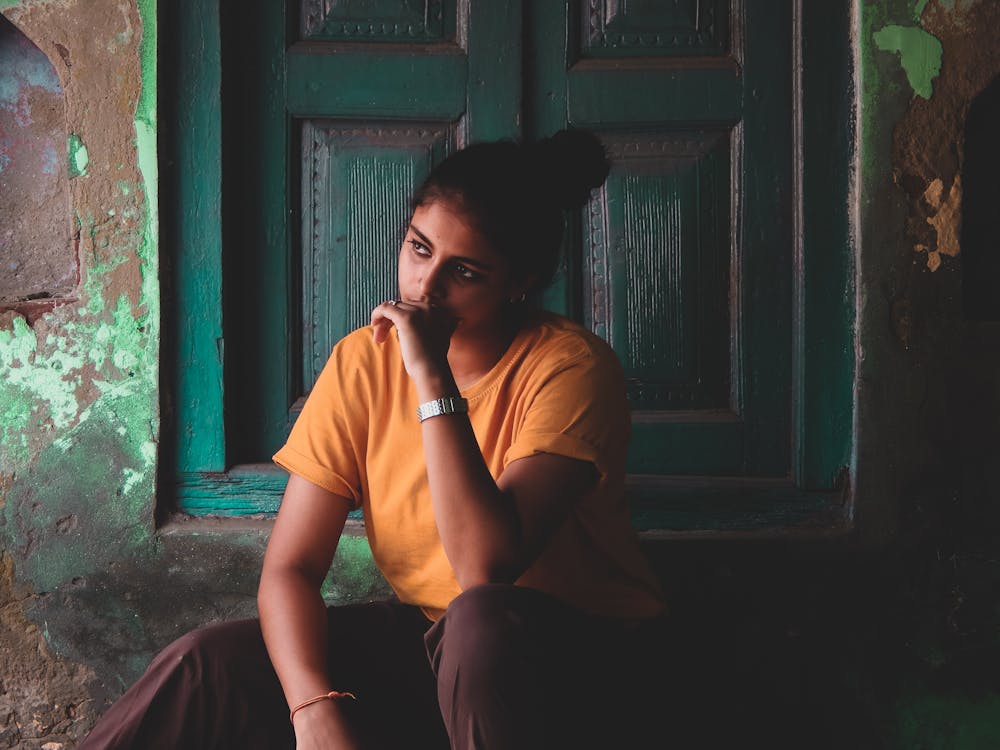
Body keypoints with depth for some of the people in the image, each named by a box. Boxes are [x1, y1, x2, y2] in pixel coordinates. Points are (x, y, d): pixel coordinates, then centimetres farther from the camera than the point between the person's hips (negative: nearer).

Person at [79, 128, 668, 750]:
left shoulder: (570, 367, -18)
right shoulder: (364, 361, -5)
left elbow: (486, 566, -31)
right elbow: (290, 568, -9)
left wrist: (433, 378, -31)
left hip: (580, 659, -4)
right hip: (428, 644, 4)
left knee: (483, 621, -37)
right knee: (210, 665, -15)